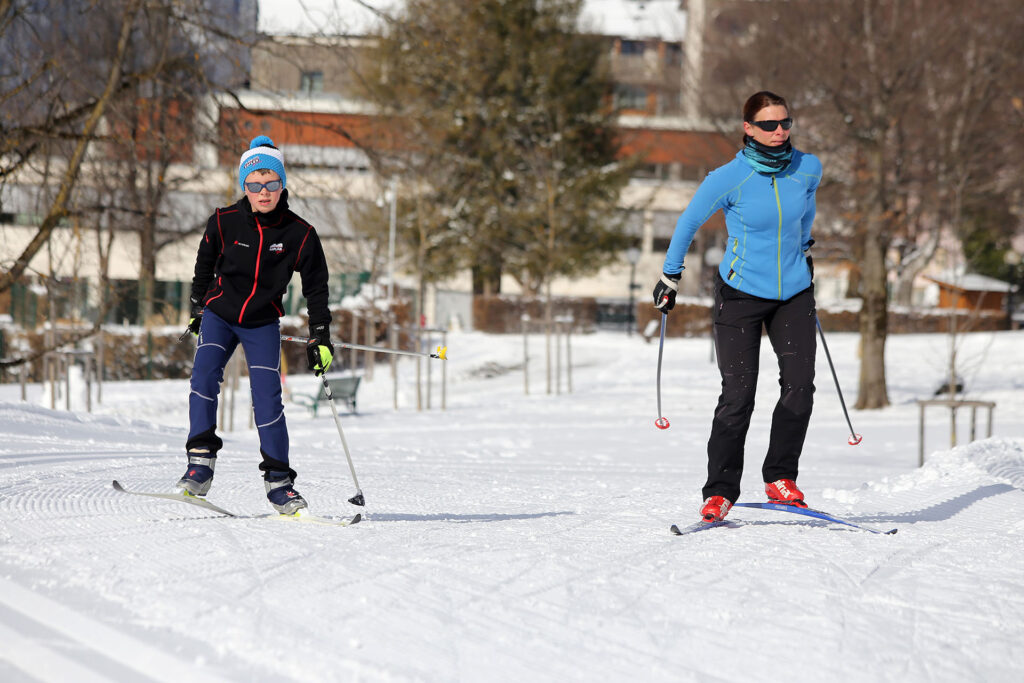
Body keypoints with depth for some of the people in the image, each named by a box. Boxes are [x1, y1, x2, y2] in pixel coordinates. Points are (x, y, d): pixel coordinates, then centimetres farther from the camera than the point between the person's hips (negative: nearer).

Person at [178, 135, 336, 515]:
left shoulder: (299, 234, -10)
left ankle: (278, 480, -2)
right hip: (219, 315, 0)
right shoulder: (224, 223, -10)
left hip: (263, 324, 0)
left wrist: (320, 337, -1)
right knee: (204, 375, -23)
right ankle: (200, 462, -22)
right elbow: (205, 266, 10)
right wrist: (198, 309, 18)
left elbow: (316, 286, 2)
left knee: (267, 399, -11)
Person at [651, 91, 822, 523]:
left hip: (793, 293, 3)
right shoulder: (728, 179, -15)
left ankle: (780, 479, 2)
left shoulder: (808, 169, -5)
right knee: (738, 394, -9)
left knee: (800, 385, -11)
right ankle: (719, 492, 0)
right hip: (741, 293, -3)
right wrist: (670, 277, 7)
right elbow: (689, 222, 0)